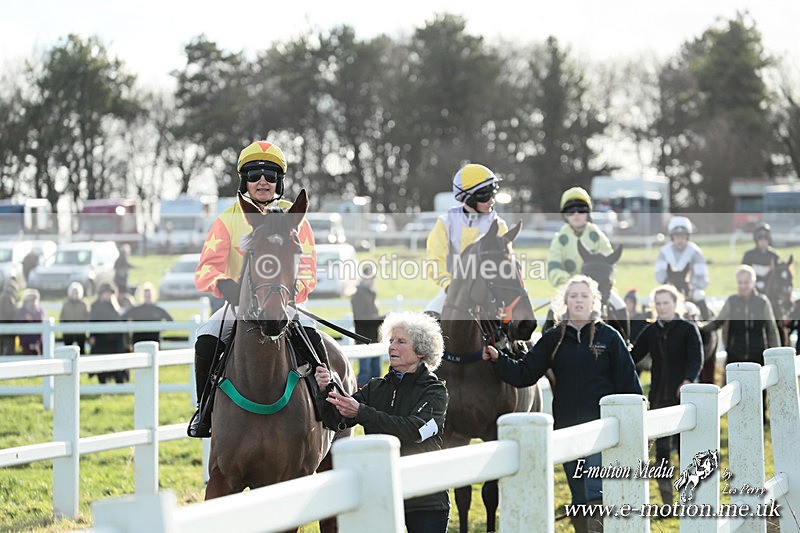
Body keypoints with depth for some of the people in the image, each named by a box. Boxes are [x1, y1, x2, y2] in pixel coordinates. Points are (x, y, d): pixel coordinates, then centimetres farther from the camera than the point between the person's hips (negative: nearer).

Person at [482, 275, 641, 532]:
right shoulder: (553, 339, 7)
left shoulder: (609, 337, 0)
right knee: (579, 497, 10)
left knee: (596, 492, -14)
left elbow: (628, 383, 0)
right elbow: (524, 373, 4)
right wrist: (498, 359, -11)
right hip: (566, 427, 3)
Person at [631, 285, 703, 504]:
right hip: (659, 397, 4)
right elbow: (633, 357, 12)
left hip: (683, 396, -4)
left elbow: (697, 359, -12)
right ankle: (666, 495, 5)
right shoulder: (651, 332, 10)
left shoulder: (688, 329, -3)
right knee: (662, 446, 0)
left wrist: (688, 381, -29)